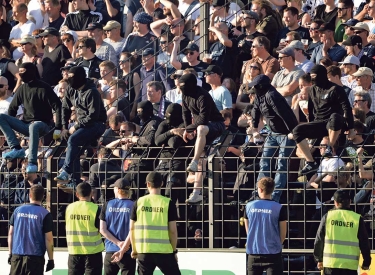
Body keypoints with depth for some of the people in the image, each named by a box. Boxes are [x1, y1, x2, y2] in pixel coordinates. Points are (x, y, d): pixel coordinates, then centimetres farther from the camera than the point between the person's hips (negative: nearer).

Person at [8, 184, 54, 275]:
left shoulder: (18, 210, 5)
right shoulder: (45, 214, -6)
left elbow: (11, 233, 8)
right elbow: (48, 239, -7)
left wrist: (10, 253, 17)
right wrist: (51, 259, 0)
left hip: (17, 255, 3)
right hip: (35, 256, -3)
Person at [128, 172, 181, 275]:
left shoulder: (139, 202, 2)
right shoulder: (168, 203, -5)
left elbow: (132, 228, 4)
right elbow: (172, 230, -6)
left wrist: (134, 249, 15)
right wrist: (174, 250, 5)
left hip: (143, 251, 2)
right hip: (164, 251, -2)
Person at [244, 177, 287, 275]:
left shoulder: (249, 206, 1)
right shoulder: (279, 208, -8)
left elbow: (247, 230, 11)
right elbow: (283, 233, -1)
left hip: (253, 253, 3)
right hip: (272, 253, -3)